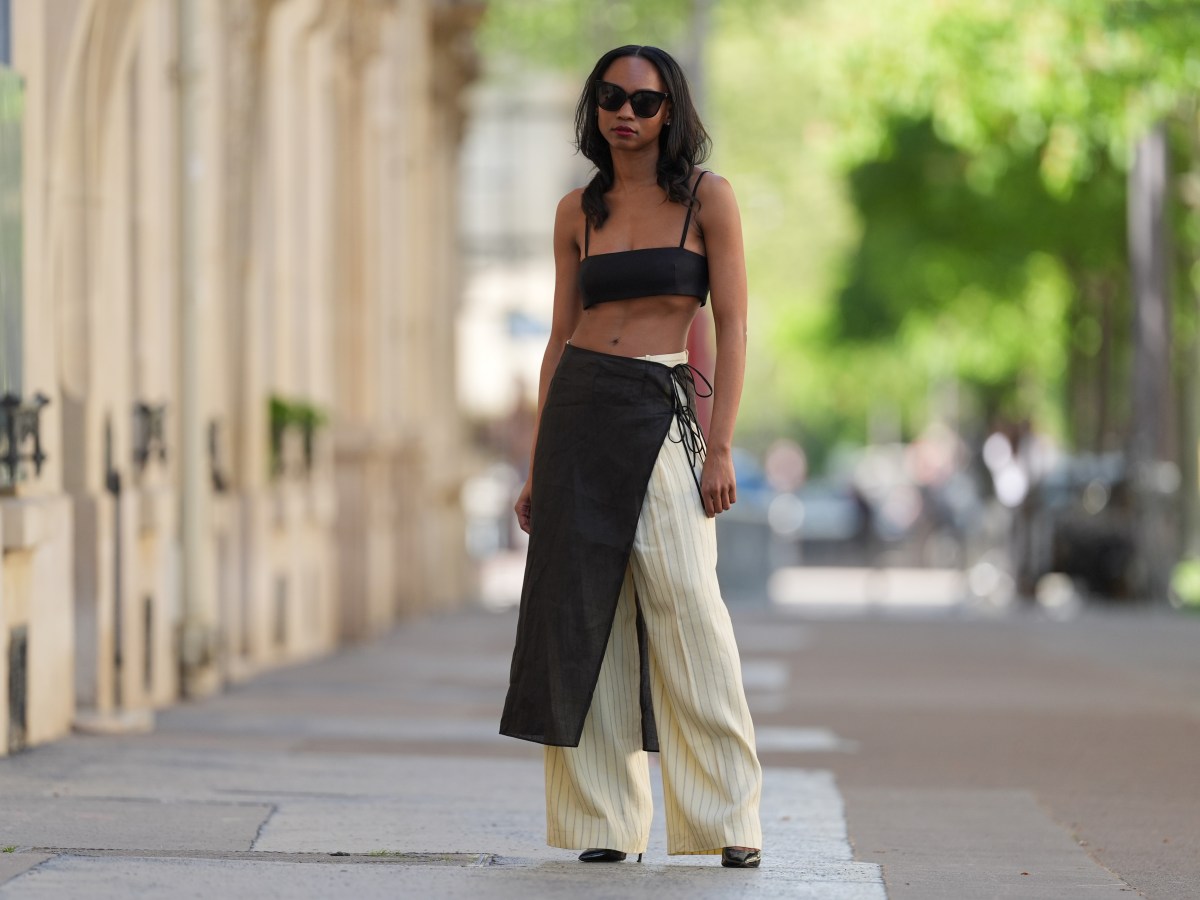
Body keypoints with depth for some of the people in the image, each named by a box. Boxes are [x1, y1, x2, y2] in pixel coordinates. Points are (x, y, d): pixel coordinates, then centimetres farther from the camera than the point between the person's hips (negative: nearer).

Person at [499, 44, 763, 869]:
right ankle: (604, 822, 6)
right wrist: (537, 464, 10)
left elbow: (733, 328, -2)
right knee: (582, 614, 1)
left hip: (663, 414, -4)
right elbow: (562, 336, 14)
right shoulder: (579, 211, 11)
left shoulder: (706, 199, 1)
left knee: (689, 612, -12)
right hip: (578, 414, 4)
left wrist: (721, 445, -10)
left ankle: (732, 822, -6)